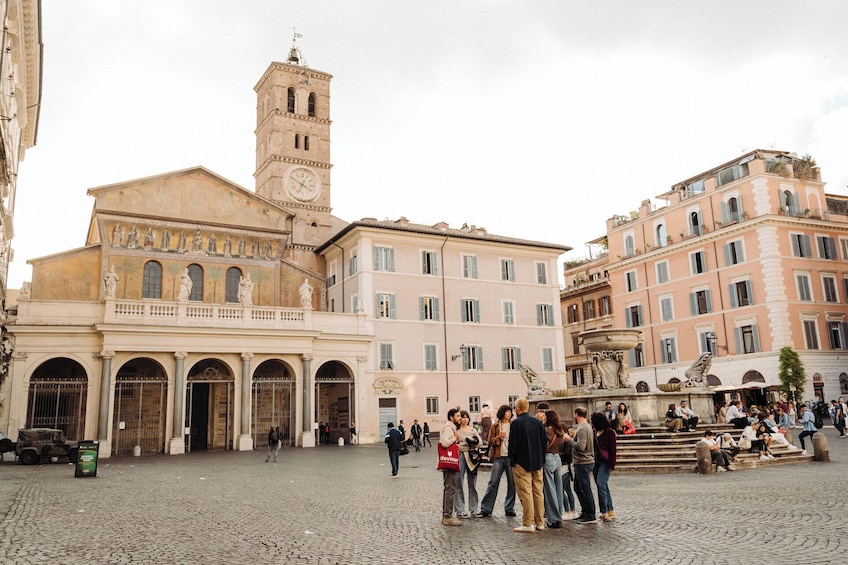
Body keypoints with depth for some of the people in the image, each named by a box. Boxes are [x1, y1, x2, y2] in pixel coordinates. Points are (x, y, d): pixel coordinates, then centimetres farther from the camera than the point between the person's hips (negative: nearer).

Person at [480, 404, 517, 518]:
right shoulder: (495, 426, 7)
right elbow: (490, 441, 4)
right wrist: (498, 437, -13)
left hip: (511, 457, 2)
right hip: (498, 457, -2)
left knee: (512, 483, 3)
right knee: (493, 482, -3)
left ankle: (509, 508, 16)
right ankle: (485, 509, 3)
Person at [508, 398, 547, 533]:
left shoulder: (516, 423, -11)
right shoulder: (537, 422, 6)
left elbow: (513, 443, -12)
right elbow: (545, 440, 8)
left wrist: (512, 460, -3)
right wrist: (540, 458, 16)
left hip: (522, 462, -6)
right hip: (537, 463, 6)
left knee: (525, 493, -3)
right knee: (538, 492, 11)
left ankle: (528, 524, -3)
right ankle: (540, 522, 18)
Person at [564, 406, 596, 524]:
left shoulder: (582, 429, -18)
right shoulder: (587, 426, 14)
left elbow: (580, 447, -26)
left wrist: (569, 440, -16)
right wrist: (573, 438, 11)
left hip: (583, 464, -10)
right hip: (582, 463, 10)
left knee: (585, 490, -3)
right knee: (578, 488, 18)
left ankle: (590, 516, 4)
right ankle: (585, 513, 26)